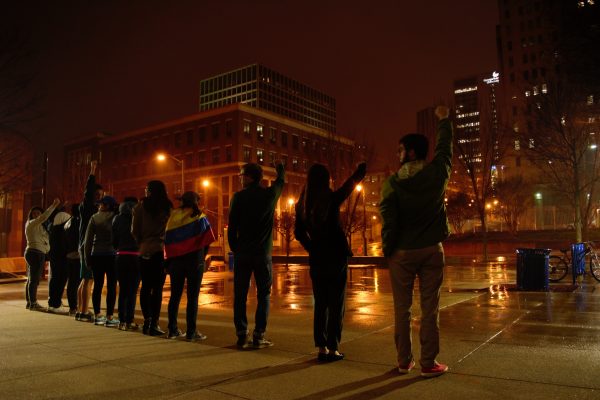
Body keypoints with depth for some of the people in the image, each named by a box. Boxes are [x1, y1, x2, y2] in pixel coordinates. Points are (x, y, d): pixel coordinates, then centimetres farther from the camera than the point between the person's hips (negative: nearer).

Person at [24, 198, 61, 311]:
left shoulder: (39, 226, 22)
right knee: (34, 279, -10)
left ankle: (29, 302, 19)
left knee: (31, 279, 13)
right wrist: (54, 205, -26)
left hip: (38, 254, 10)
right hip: (35, 253, -10)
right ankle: (33, 303, -9)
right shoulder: (32, 223, -9)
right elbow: (43, 217, -24)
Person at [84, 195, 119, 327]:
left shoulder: (94, 218, 3)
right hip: (111, 255, -3)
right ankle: (109, 317, 0)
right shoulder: (115, 218, -5)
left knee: (97, 285, 10)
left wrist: (87, 257, 10)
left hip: (97, 255, 3)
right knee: (111, 286, 0)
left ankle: (97, 316, 16)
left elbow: (88, 239, 4)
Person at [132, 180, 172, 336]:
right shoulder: (168, 208, 1)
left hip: (145, 251, 2)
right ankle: (154, 324, 0)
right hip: (160, 251, -1)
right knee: (157, 288, 1)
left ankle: (147, 322, 14)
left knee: (145, 287, 11)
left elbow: (135, 230, 3)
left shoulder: (141, 207, 2)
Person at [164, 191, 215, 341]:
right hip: (194, 260, -4)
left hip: (175, 260, 4)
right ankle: (191, 332, 1)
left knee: (175, 295, 12)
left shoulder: (173, 217, 6)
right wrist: (202, 256, 7)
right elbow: (207, 240, -6)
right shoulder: (199, 217, -4)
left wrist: (170, 258, 8)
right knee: (193, 297, 0)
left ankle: (172, 330, 16)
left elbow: (167, 241, 3)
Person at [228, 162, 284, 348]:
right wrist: (280, 168, 44)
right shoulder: (269, 194, 0)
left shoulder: (238, 197, -2)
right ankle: (258, 336, 2)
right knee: (263, 295, 6)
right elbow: (281, 181, 24)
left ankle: (241, 335, 8)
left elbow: (232, 227, -1)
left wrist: (234, 248, 11)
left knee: (240, 295, 7)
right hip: (262, 254, 0)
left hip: (242, 254, 0)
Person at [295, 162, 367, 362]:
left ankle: (322, 348, 16)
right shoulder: (332, 199, -10)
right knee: (336, 304, 5)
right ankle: (332, 349, 7)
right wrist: (363, 166, 19)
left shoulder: (302, 205, 0)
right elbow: (354, 180, 1)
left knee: (320, 304, 12)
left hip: (316, 259, 4)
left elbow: (299, 233, 7)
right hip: (337, 257, -3)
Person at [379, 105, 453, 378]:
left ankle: (404, 361, 17)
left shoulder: (393, 183, -9)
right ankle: (428, 363, 10)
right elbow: (445, 146, 16)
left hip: (402, 252, -1)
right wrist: (443, 120, 32)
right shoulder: (437, 173, -3)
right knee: (429, 309, 5)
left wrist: (386, 251, 1)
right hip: (432, 250, 1)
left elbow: (388, 221, -10)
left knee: (402, 309, 9)